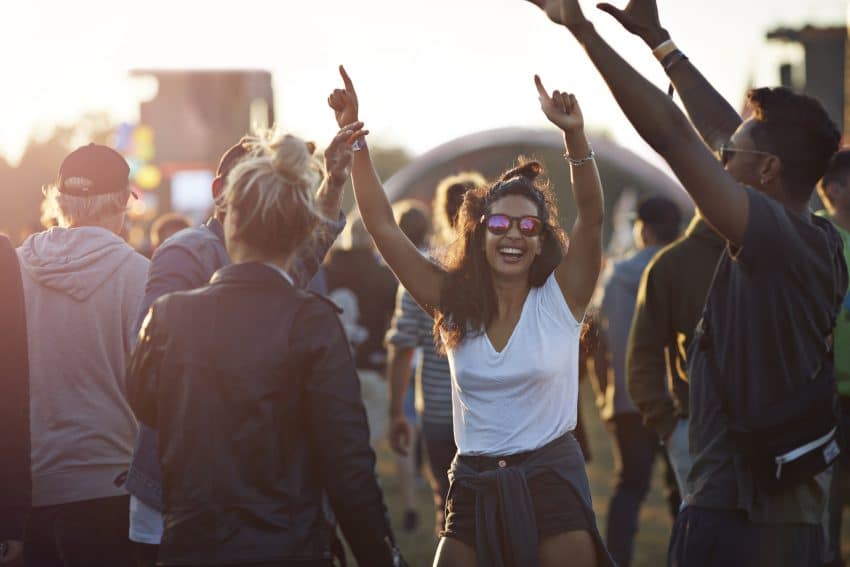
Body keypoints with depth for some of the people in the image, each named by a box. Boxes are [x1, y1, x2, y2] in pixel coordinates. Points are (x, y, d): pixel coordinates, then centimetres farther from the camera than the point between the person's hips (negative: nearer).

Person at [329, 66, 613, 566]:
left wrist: (575, 135, -32)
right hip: (473, 487, 3)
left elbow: (592, 218, -18)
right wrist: (355, 140, -8)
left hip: (551, 483, -3)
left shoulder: (559, 298, -3)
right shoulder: (456, 305, 4)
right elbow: (383, 226, 1)